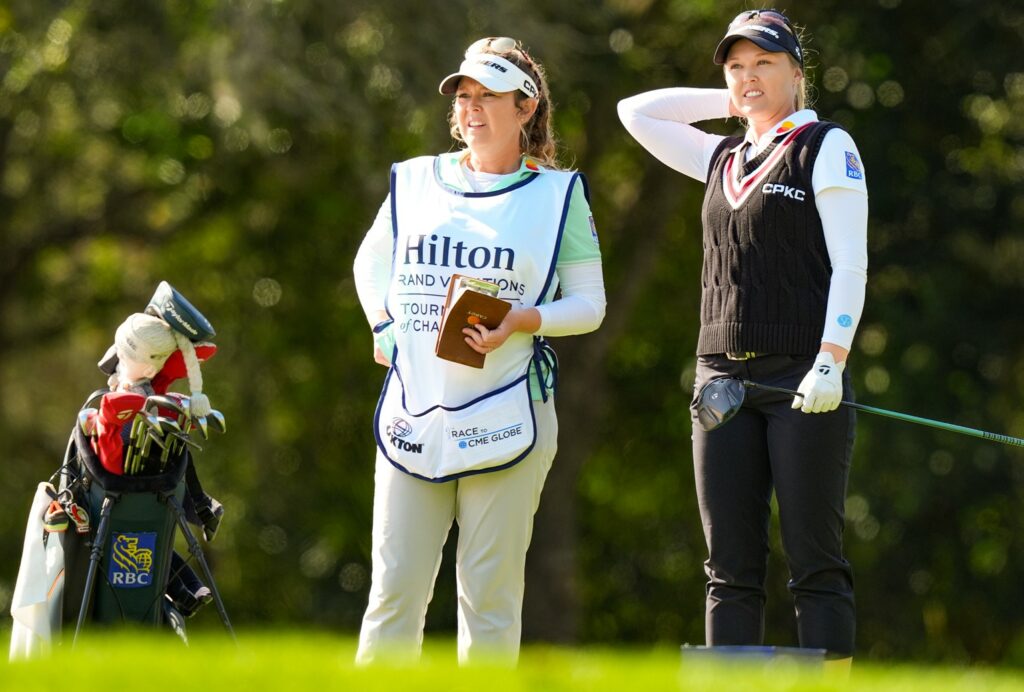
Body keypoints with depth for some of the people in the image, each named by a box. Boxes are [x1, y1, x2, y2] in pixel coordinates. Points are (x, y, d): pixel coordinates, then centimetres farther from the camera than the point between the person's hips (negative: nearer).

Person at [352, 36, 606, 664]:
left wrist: (519, 322, -12)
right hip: (415, 407, 2)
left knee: (490, 593, -3)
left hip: (507, 414, -2)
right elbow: (371, 261, 29)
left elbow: (589, 304, 6)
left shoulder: (558, 194, 6)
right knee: (396, 587, -2)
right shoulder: (418, 180, 13)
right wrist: (383, 326, 12)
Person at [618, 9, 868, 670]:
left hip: (803, 378, -6)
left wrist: (831, 363, -16)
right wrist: (729, 102, 20)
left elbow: (850, 265, -5)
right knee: (731, 566, 1)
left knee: (815, 559, -8)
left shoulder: (826, 147, 2)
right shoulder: (722, 158, 19)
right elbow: (635, 112, 27)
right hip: (722, 377, 6)